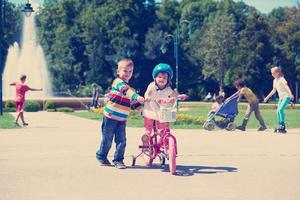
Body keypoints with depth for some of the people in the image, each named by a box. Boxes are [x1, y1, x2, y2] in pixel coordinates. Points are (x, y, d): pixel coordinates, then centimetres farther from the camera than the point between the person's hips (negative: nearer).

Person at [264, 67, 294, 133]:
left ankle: (282, 126, -20)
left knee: (281, 109, -23)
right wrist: (267, 97, 25)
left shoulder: (282, 79, -14)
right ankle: (280, 126, 14)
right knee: (278, 111, 5)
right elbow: (274, 90, 23)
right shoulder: (275, 80, 11)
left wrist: (291, 94, -47)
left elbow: (286, 86, -31)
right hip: (281, 97, 9)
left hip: (286, 96, -9)